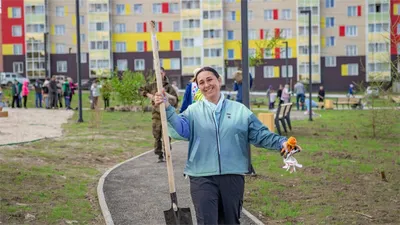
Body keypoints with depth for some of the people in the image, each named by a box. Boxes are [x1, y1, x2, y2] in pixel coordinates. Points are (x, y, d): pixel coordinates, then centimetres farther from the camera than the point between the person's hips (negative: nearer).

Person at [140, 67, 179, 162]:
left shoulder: (168, 87, -2)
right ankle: (160, 155, 12)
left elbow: (175, 99, -6)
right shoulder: (153, 85, 10)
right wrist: (148, 95, 4)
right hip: (156, 114, 4)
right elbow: (142, 89, 21)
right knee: (157, 136, 5)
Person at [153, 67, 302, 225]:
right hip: (202, 177, -2)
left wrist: (281, 142, -9)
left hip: (233, 176, 2)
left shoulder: (240, 110, 7)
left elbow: (260, 135, 6)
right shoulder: (193, 111, 4)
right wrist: (168, 109, -29)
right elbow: (181, 128, -14)